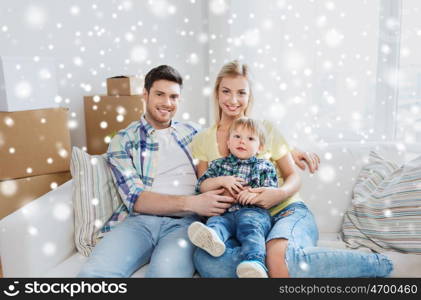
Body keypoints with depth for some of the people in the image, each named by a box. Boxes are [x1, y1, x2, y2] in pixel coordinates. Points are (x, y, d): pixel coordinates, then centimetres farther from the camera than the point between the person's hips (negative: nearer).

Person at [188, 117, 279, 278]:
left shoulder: (264, 166, 19)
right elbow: (201, 186, 14)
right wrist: (221, 181, -3)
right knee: (215, 221, -30)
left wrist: (255, 194, -12)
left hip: (253, 211, -2)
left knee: (250, 227, -34)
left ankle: (254, 262, -56)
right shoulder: (219, 164, 24)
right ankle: (212, 238, -61)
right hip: (224, 212, 3)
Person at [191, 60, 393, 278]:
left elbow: (293, 177, 7)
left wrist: (281, 193, -17)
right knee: (206, 259, -32)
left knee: (279, 256, -37)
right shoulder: (202, 141, 10)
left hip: (287, 211, -1)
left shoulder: (266, 129, 6)